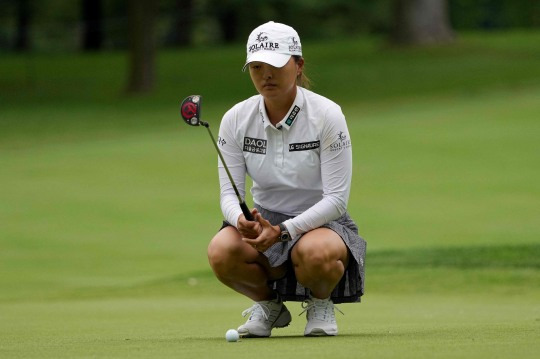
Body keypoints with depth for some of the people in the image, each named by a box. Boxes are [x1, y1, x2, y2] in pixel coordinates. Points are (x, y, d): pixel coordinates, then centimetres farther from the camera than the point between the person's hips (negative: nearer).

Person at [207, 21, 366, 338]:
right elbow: (229, 193, -5)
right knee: (221, 251, -31)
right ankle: (268, 305, 2)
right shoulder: (236, 119, -5)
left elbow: (336, 199, -17)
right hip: (264, 221, 3)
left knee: (316, 252, -40)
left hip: (322, 223, -3)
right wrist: (241, 220, -30)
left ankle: (321, 304, -3)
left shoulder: (327, 115, -15)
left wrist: (284, 230, -30)